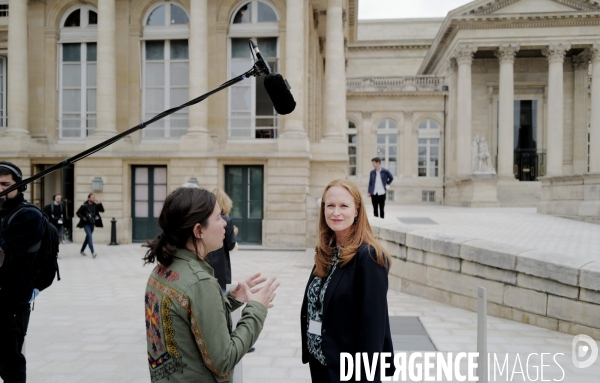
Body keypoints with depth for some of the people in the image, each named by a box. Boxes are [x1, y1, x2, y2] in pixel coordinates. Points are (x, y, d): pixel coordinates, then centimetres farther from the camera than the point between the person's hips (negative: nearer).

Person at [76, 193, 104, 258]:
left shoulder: (95, 205, 4)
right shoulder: (84, 206, -9)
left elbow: (102, 210, -2)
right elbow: (78, 213, -2)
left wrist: (99, 203, -12)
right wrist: (83, 218, -16)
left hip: (92, 224, 6)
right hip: (86, 224, -6)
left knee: (88, 238, 16)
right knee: (90, 237, -17)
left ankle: (82, 250, 34)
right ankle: (93, 252, -24)